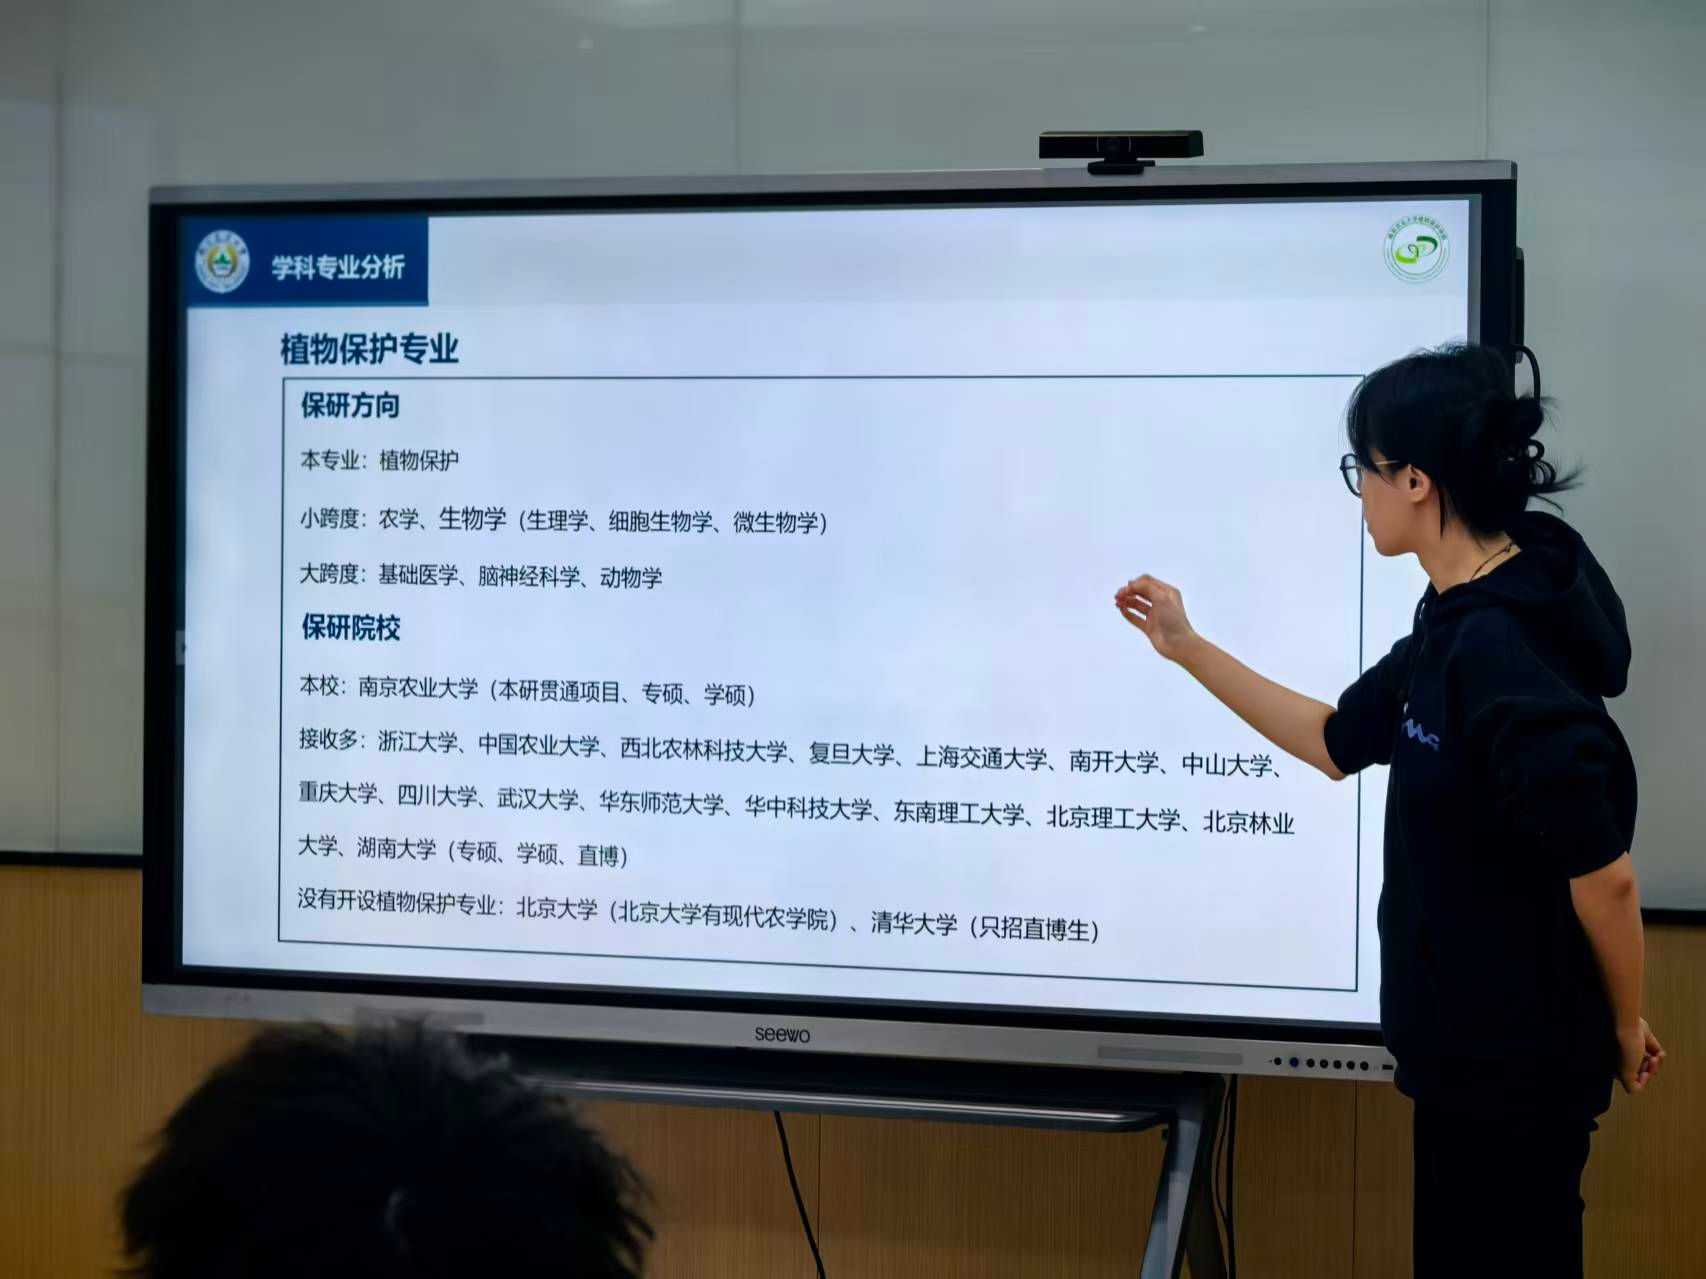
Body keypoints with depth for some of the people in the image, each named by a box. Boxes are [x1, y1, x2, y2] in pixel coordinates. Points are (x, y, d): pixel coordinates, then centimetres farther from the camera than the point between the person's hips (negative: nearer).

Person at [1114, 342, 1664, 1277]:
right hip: (1472, 1040, 10)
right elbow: (1336, 744, 18)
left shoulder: (1504, 650, -26)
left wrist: (1623, 1027, -8)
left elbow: (1603, 876, -24)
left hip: (1518, 1054, -10)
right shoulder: (1456, 625, 4)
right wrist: (1186, 649, 14)